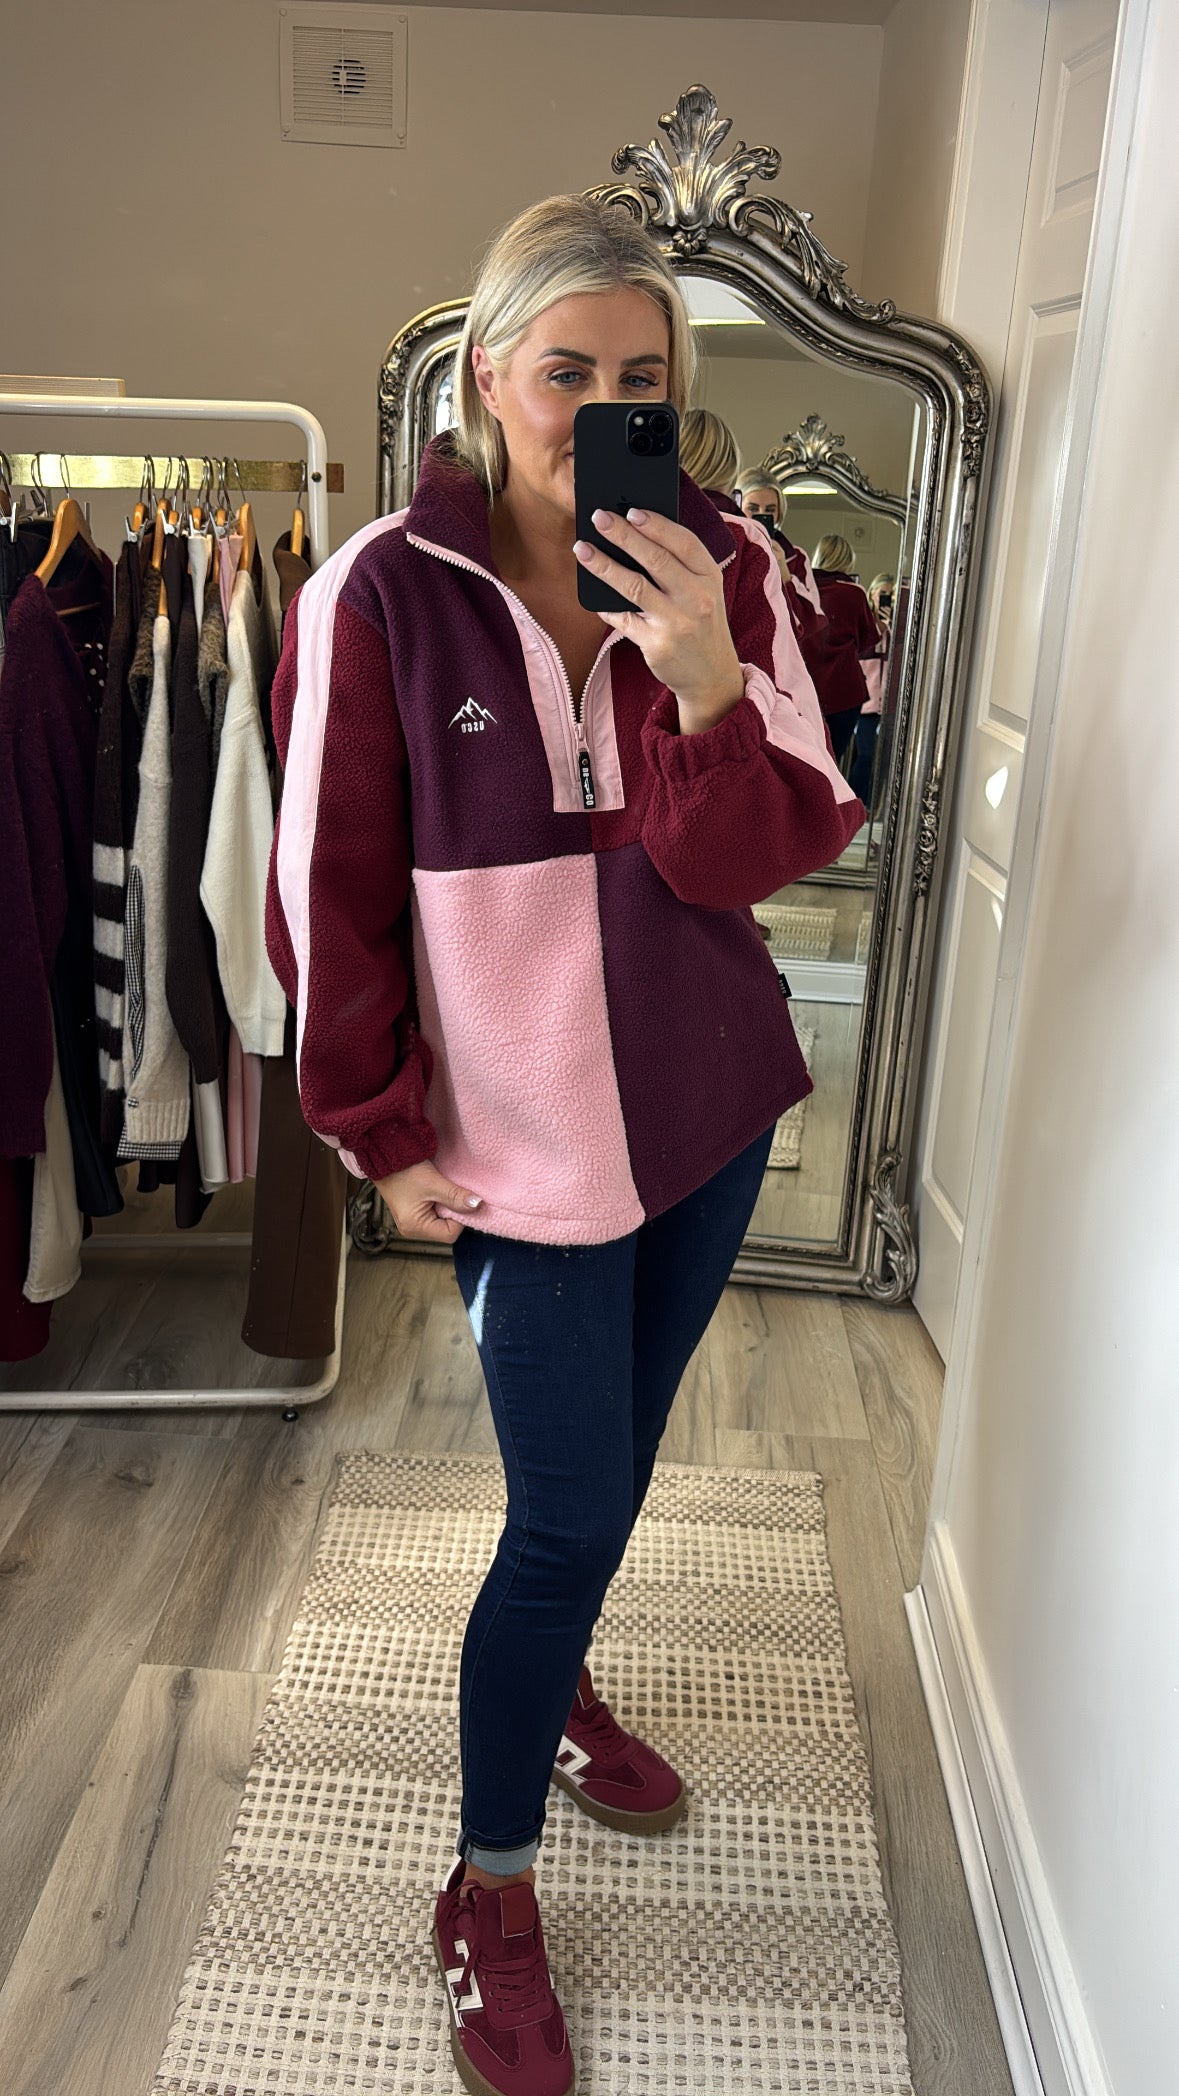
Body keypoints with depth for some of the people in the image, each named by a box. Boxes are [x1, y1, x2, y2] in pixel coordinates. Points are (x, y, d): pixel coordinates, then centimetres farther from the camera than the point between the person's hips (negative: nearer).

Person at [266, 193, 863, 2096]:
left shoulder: (721, 572, -3)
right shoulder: (382, 597, -12)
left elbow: (756, 857, -9)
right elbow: (333, 891, -8)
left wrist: (702, 680, -27)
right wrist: (383, 1134, -6)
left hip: (708, 1107, 4)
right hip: (528, 1136, -4)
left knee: (605, 1466, 21)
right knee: (571, 1511, 1)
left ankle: (552, 1684, 51)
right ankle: (490, 1895, 26)